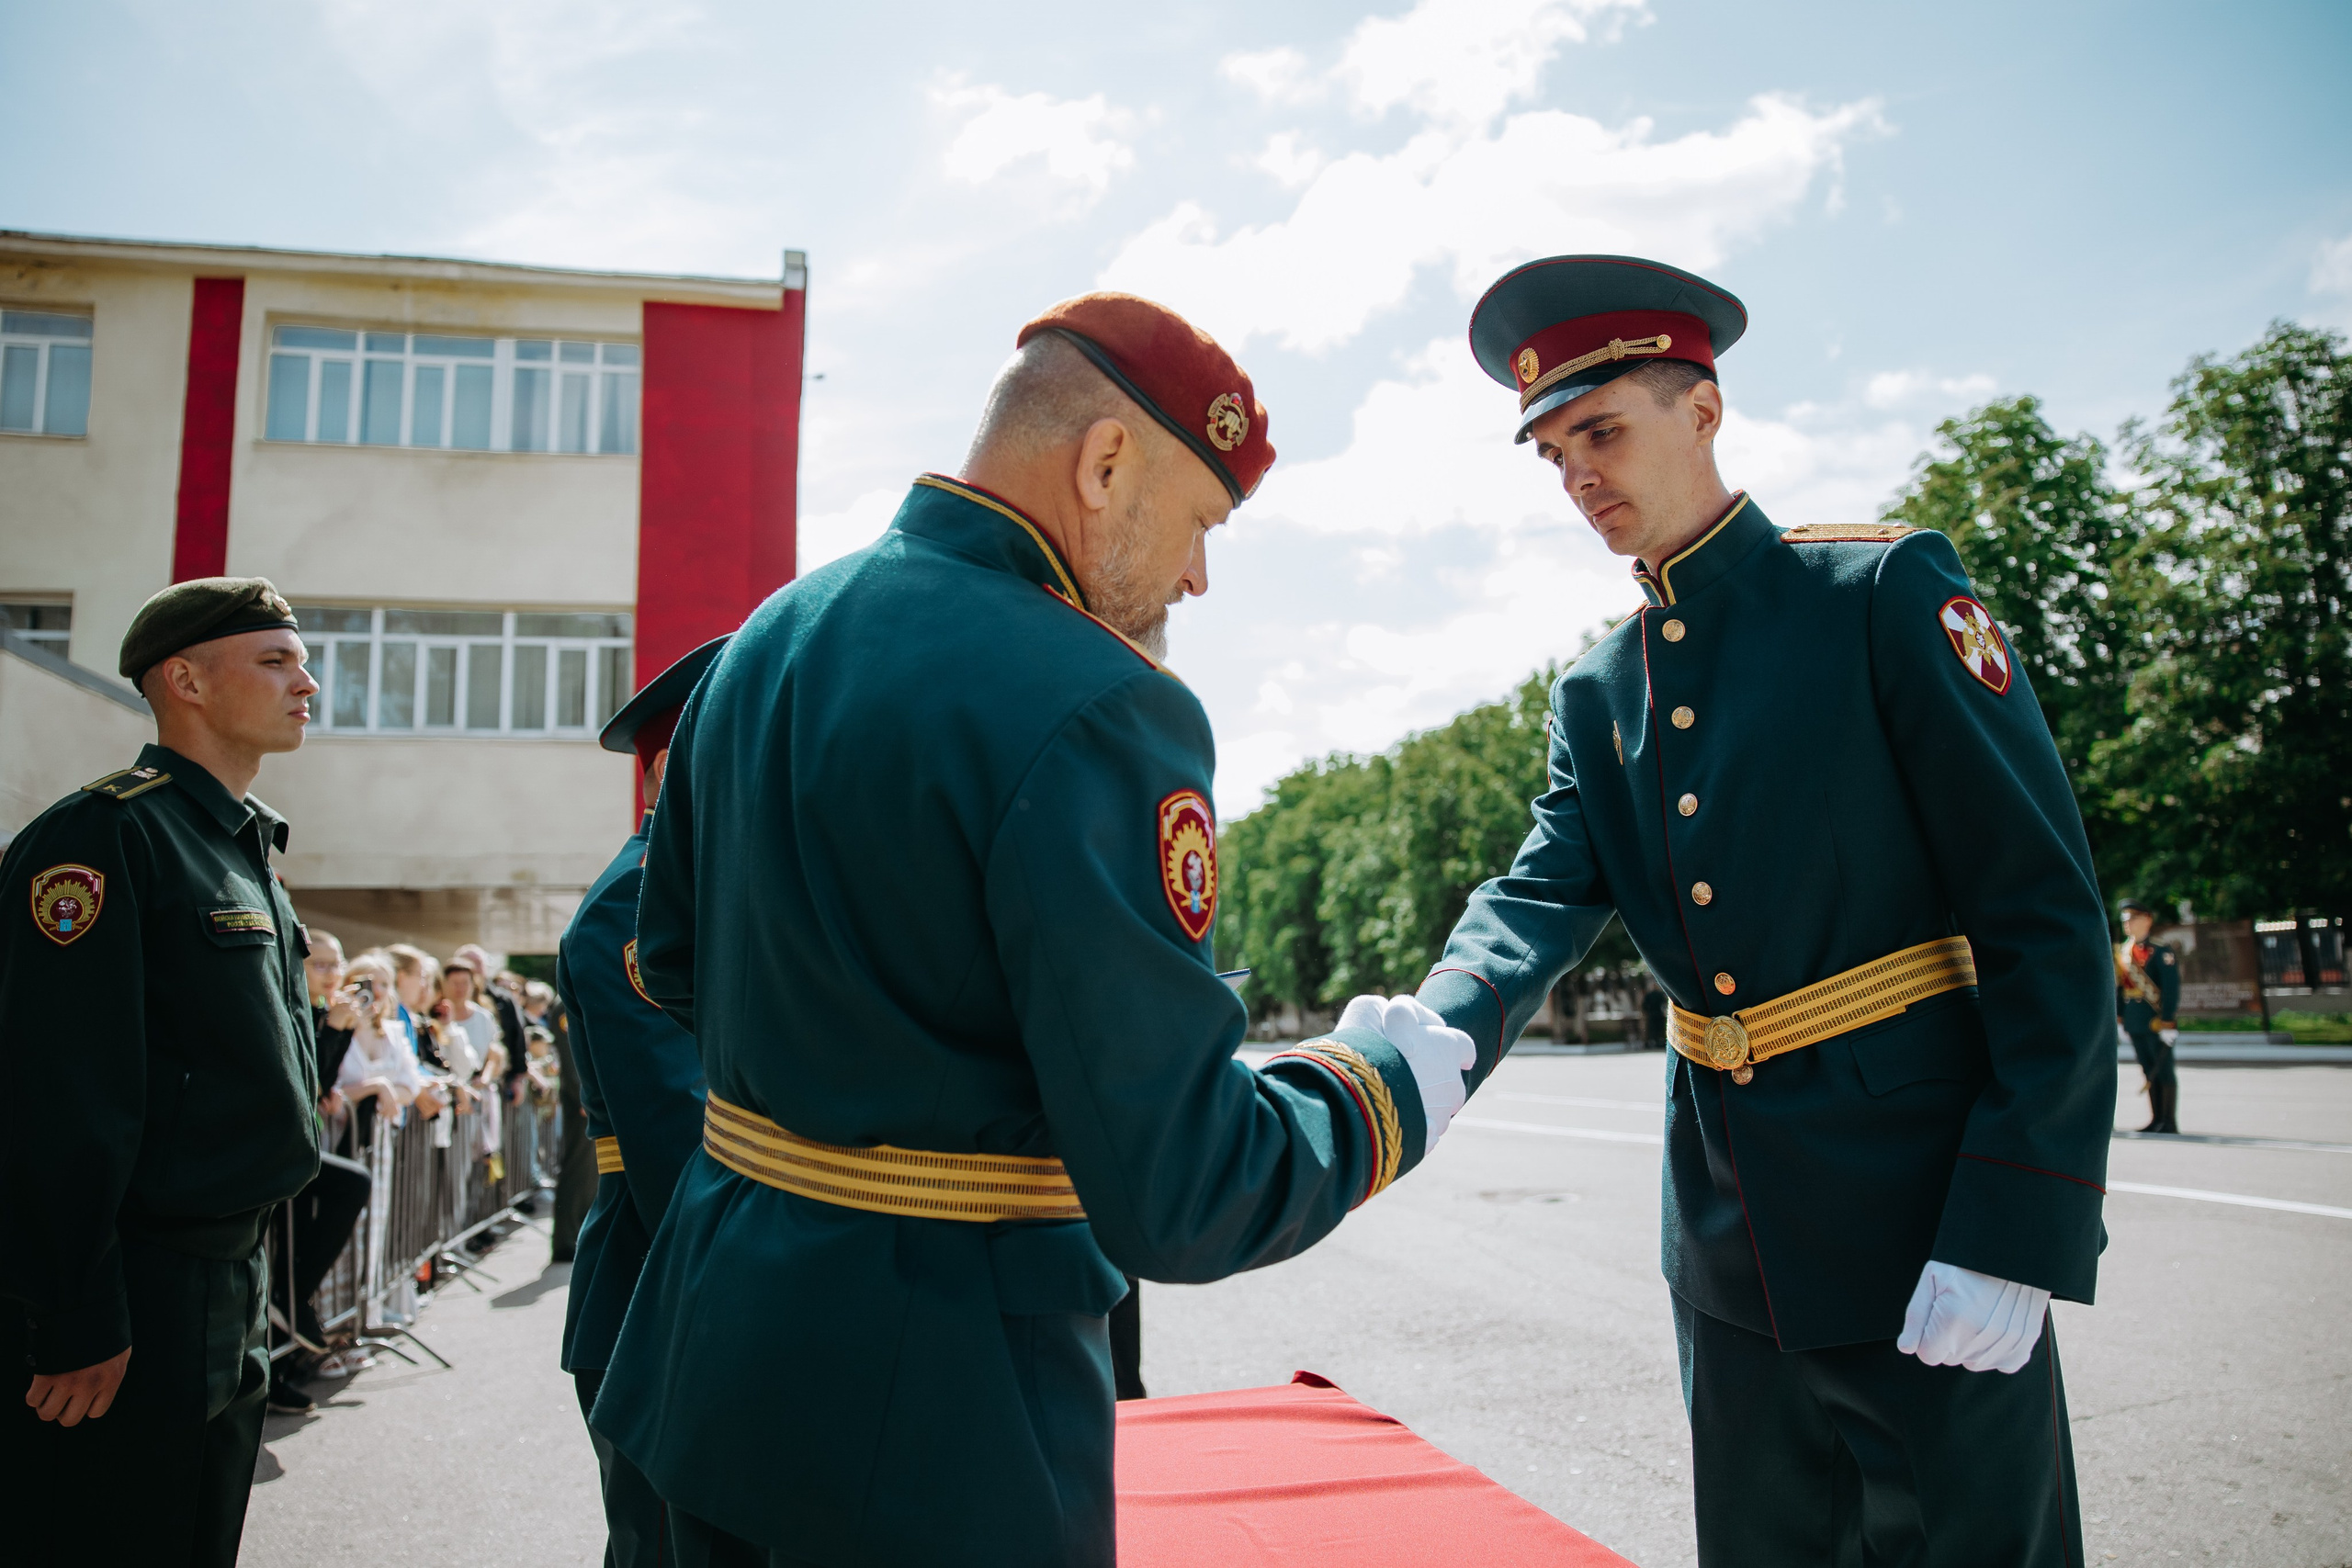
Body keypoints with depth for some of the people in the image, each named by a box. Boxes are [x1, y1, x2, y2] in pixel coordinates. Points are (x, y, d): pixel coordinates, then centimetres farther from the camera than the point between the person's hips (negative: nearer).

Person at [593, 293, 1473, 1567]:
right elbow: (1180, 1199, -25)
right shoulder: (1094, 712, -24)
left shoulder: (762, 639, 3)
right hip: (933, 1422, -8)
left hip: (717, 1333, 8)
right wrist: (1388, 1087, -8)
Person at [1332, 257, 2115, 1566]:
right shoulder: (1596, 696, 8)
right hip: (1732, 1242, 6)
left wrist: (2013, 1235, -17)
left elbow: (2047, 912, -12)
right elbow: (1540, 898, -5)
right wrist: (1430, 1041, -27)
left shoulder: (1888, 589, -8)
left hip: (1922, 1218, -5)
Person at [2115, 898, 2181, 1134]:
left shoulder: (2161, 951, -9)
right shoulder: (2123, 952, 11)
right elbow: (2120, 987, 16)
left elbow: (2171, 988, -13)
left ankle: (2170, 1122, 5)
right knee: (2150, 1072, 11)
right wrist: (2120, 1020, 14)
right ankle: (2156, 1120, 17)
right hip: (2135, 1024, 7)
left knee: (2164, 1071, -1)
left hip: (2157, 1023, -7)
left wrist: (2167, 1022, -17)